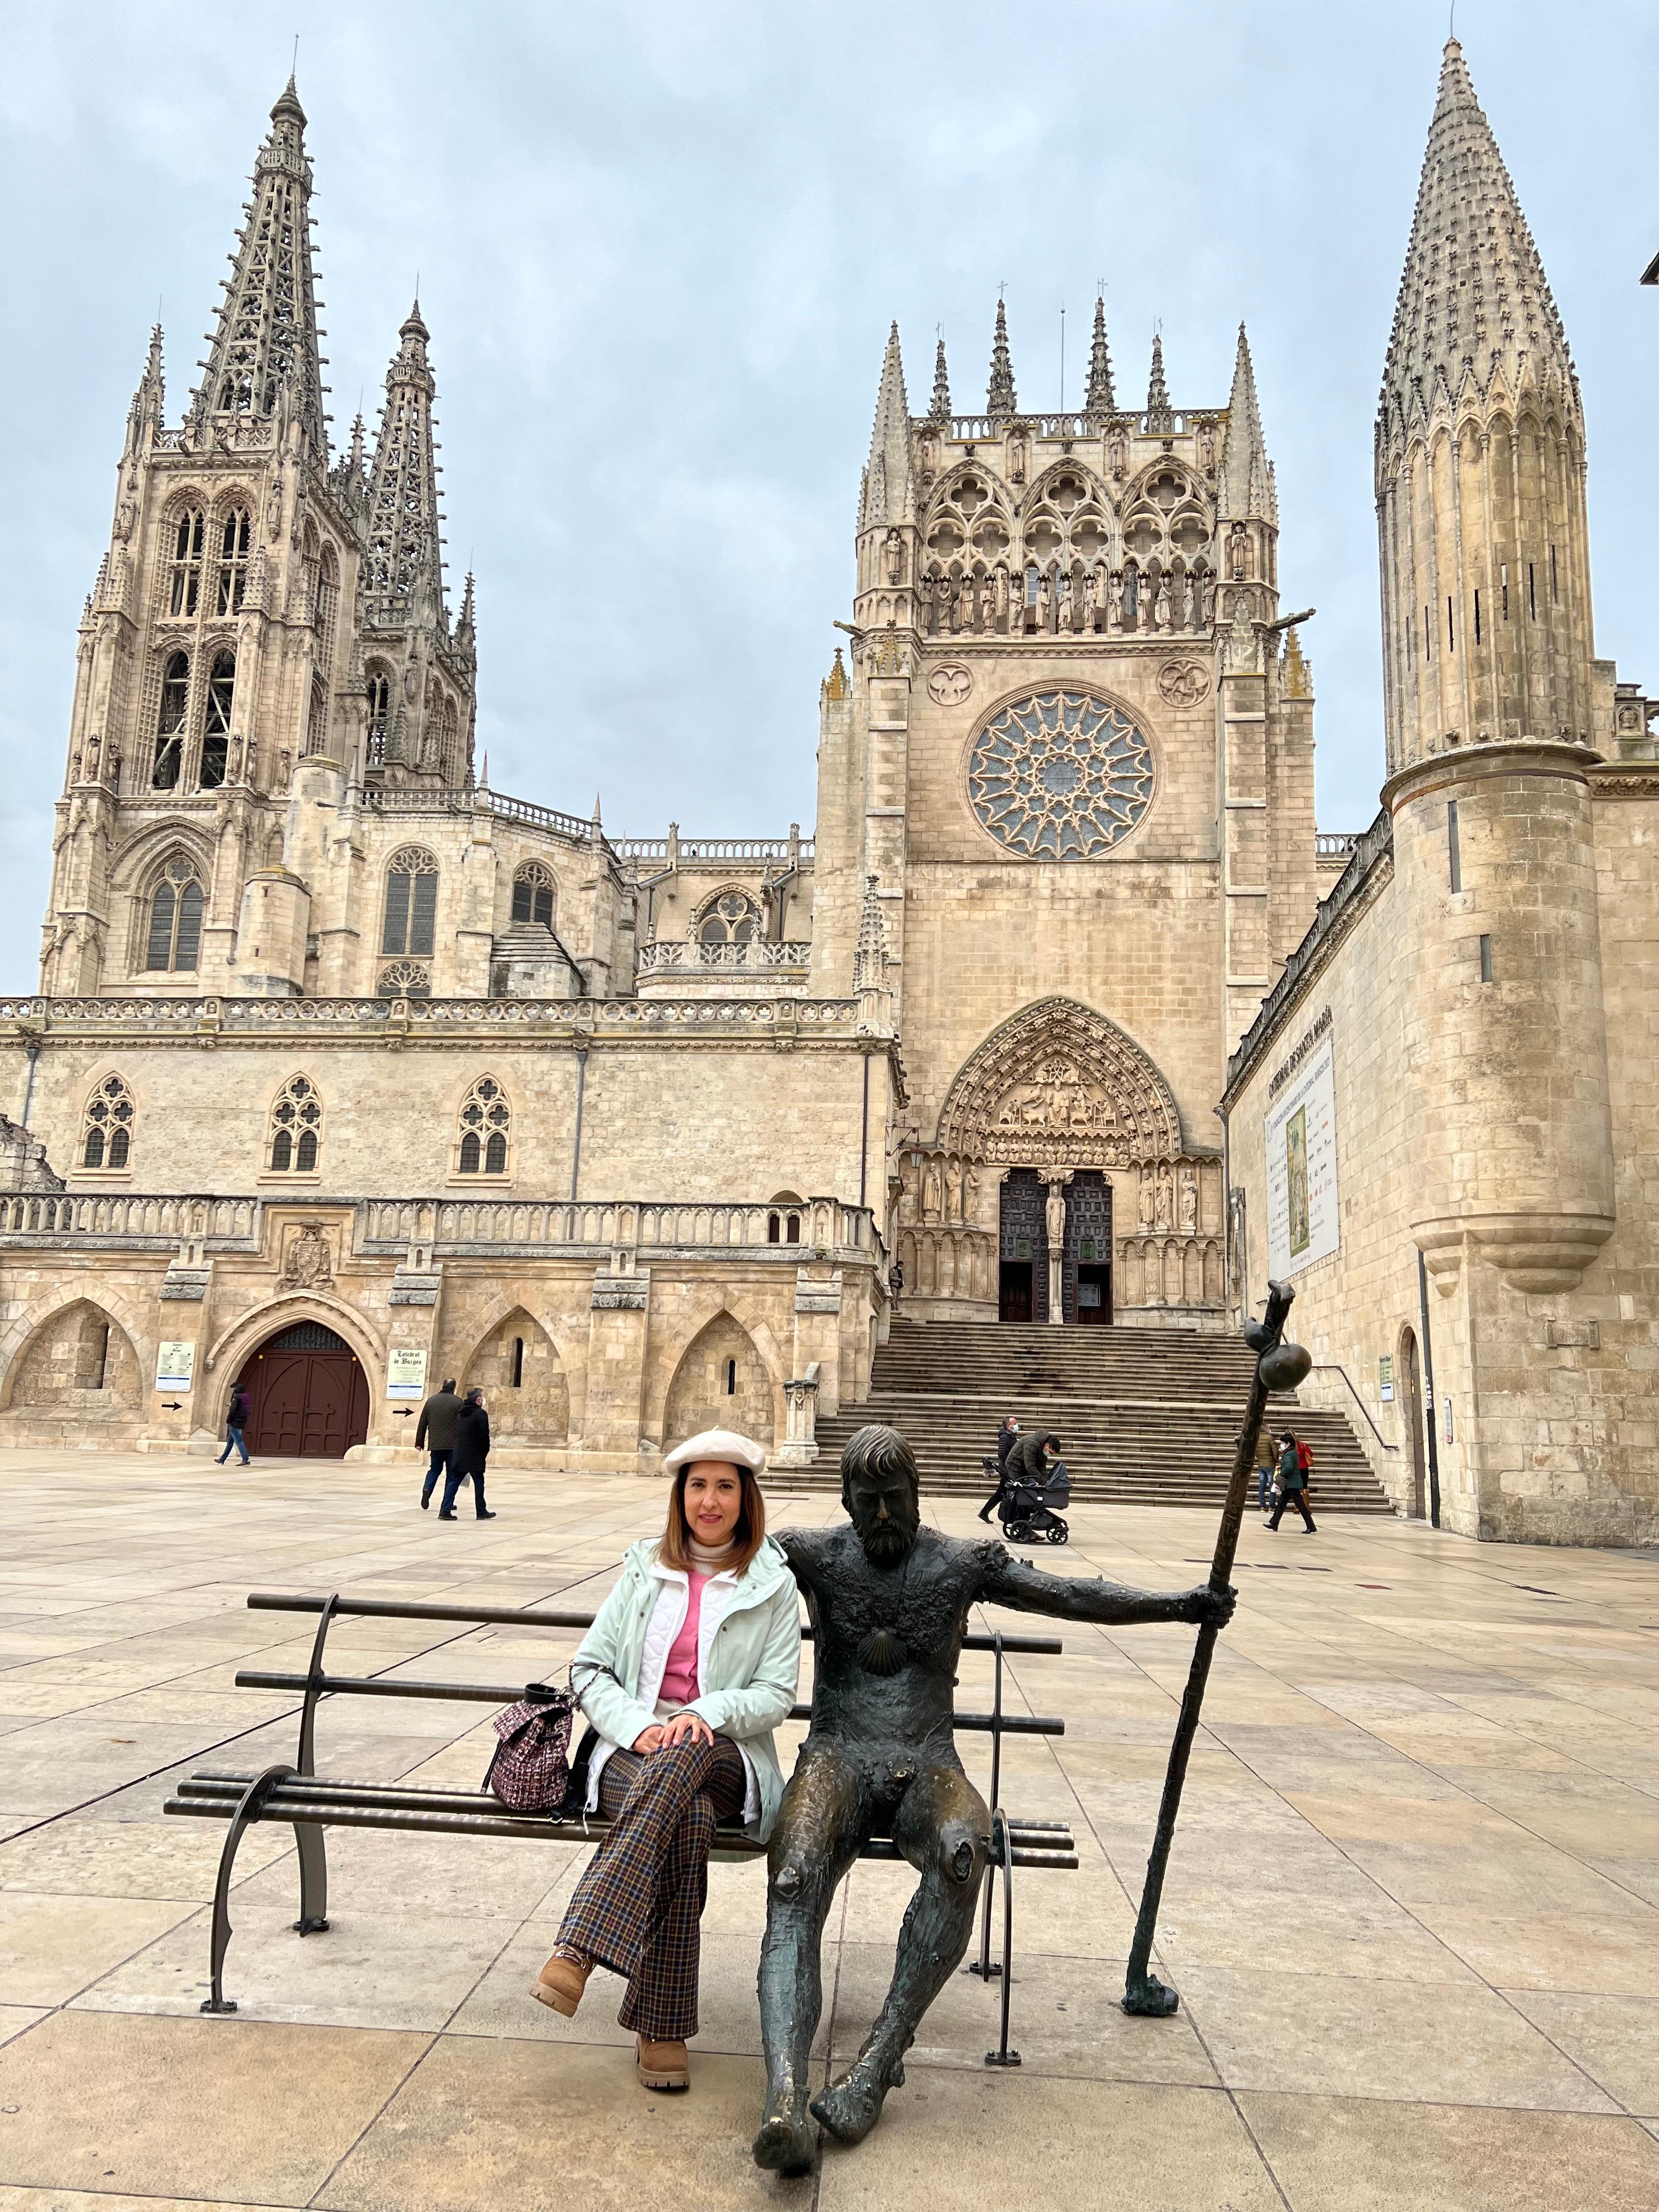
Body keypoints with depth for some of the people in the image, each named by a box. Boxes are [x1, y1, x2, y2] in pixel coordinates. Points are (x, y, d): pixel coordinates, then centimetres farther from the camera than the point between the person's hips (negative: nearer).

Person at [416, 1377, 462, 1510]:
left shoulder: (431, 1401, 8)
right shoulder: (457, 1403, -5)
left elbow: (422, 1424, 11)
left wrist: (419, 1443, 17)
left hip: (435, 1444, 3)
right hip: (453, 1444, -3)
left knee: (435, 1469, 15)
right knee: (451, 1472, 6)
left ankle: (427, 1489, -11)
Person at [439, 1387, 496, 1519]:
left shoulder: (460, 1413, 11)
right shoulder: (480, 1414, -13)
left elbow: (456, 1433, 15)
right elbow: (484, 1435, -16)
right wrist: (486, 1452, -2)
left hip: (459, 1455, 6)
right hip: (475, 1456, -6)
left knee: (453, 1482, 6)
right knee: (479, 1484, 6)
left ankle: (445, 1510, -2)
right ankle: (482, 1512, 13)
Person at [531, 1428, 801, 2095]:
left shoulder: (772, 1585, 6)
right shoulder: (644, 1569, 12)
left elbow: (777, 1694, 2)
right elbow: (589, 1668, 8)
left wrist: (706, 1714, -18)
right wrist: (638, 1727, -11)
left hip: (725, 1756, -1)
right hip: (633, 1750, 1)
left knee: (680, 1763, -37)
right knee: (687, 1818, -34)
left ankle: (579, 1948, -38)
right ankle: (662, 2027, -27)